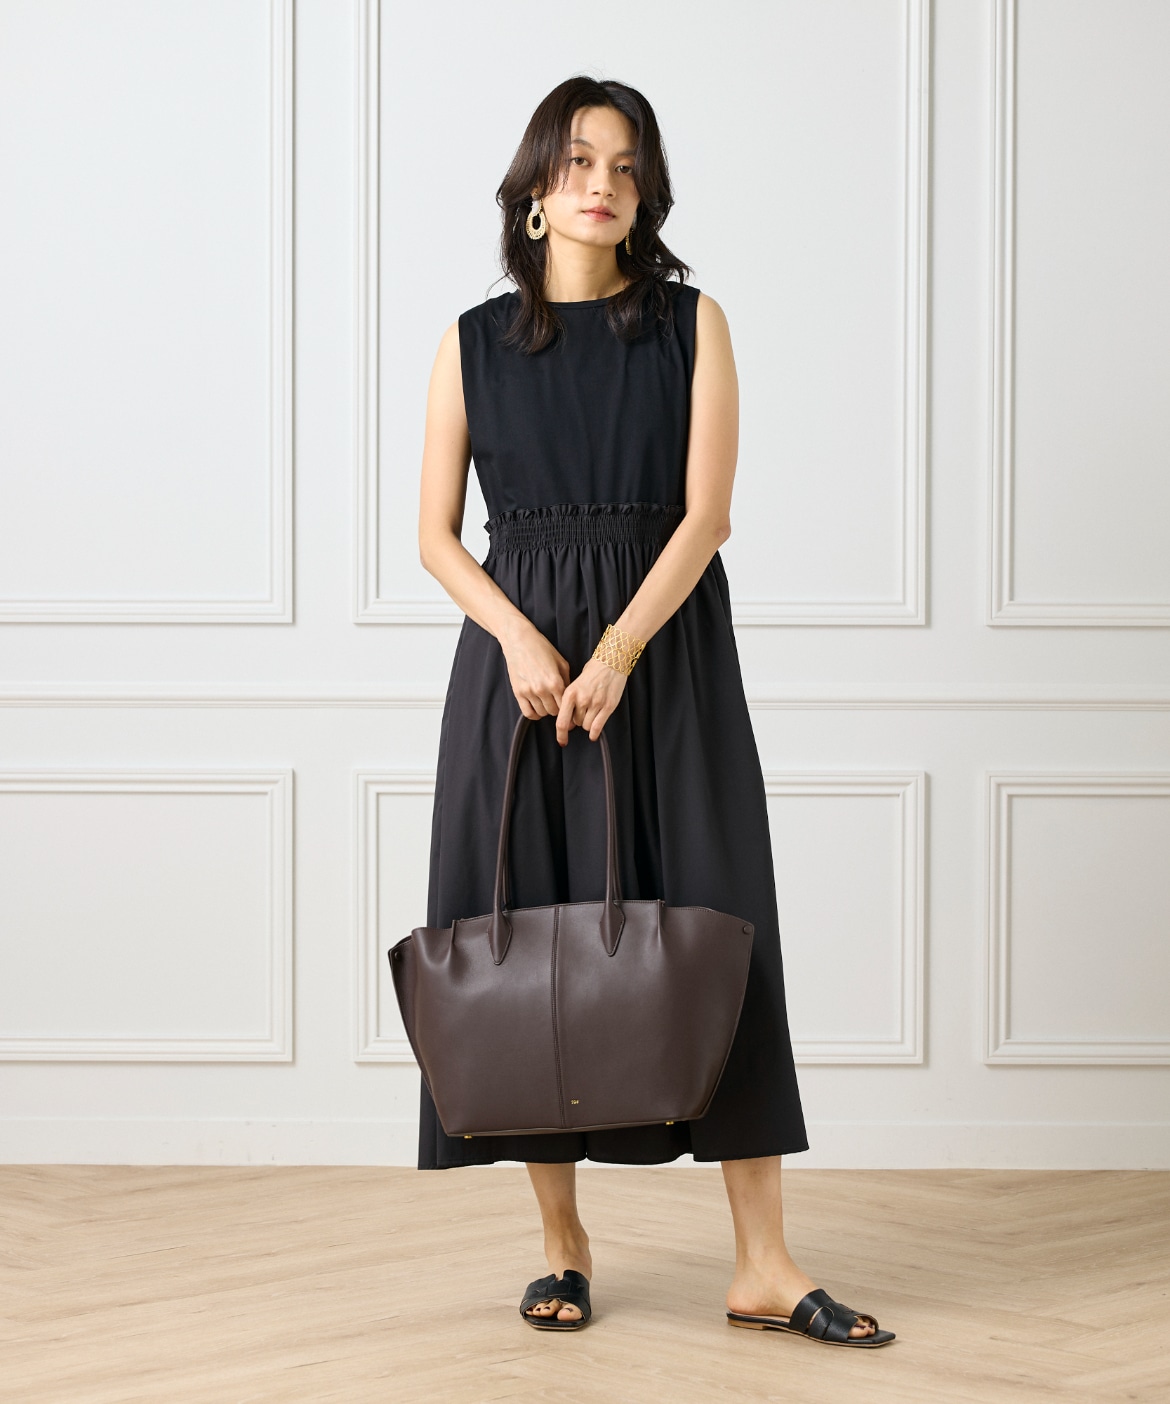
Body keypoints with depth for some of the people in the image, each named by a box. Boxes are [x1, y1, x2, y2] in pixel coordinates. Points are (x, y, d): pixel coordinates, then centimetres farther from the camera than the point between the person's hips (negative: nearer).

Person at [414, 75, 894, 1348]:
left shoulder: (692, 324, 4)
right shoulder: (474, 342, 6)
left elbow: (706, 514, -5)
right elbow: (436, 536, 4)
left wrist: (617, 651, -17)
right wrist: (521, 639, -14)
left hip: (668, 650, -1)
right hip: (518, 652, 1)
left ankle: (762, 1267, -4)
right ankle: (562, 1243, 11)